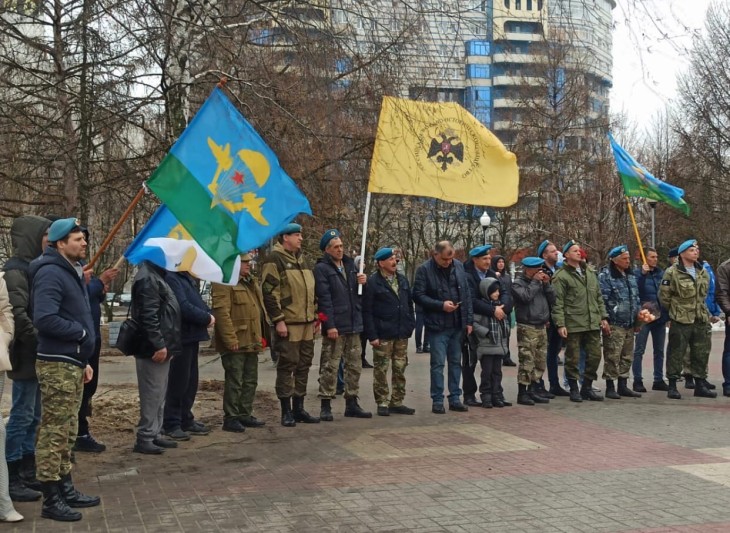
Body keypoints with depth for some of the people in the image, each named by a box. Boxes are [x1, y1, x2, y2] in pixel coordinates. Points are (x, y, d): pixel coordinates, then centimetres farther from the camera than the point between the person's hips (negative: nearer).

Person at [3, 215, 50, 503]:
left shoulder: (35, 267, 15)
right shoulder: (16, 270, -14)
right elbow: (17, 315, -24)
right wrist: (40, 343, -20)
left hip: (37, 356, 9)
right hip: (26, 356, -9)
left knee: (31, 418, 14)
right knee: (21, 417, -3)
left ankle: (27, 474, 22)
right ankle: (12, 479, 4)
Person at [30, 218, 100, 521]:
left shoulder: (72, 271, 16)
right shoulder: (51, 273, -15)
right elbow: (45, 320, -26)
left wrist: (83, 359, 18)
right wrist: (81, 332, -14)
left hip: (72, 363, 10)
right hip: (57, 364, -10)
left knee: (66, 433, 16)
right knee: (54, 433, -4)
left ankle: (66, 490, 25)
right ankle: (51, 500, 2)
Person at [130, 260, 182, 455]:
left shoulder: (156, 276, 18)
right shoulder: (147, 280, -16)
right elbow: (149, 316, -23)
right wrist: (159, 345, -23)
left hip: (161, 347, 11)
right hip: (153, 350, -11)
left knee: (159, 394, 15)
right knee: (152, 394, -6)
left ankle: (155, 434, 22)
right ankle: (144, 439, 0)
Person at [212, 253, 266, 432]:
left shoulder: (251, 282, 17)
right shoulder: (223, 283, -13)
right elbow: (221, 312, -20)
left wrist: (260, 337, 19)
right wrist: (230, 339, -23)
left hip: (251, 342, 9)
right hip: (235, 344, -9)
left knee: (250, 381, 14)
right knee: (234, 382, -3)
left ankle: (245, 414, 24)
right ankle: (230, 418, 5)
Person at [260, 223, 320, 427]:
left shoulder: (301, 259, 18)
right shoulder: (274, 259, -8)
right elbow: (269, 292, -14)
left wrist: (314, 316, 19)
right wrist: (278, 320, -18)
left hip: (306, 323, 8)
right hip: (288, 324, -8)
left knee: (303, 366, 11)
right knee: (287, 366, -3)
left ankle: (299, 408, 20)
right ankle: (286, 411, 5)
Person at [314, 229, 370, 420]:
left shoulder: (349, 264, 15)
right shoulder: (321, 268, -7)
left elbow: (358, 293, 23)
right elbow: (324, 298, -14)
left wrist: (362, 281, -1)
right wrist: (330, 325, -20)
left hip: (353, 325, 7)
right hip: (335, 326, -7)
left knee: (354, 366, 11)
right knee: (330, 367, -4)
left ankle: (352, 403, 20)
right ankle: (326, 406, 2)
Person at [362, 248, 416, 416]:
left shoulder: (402, 280, 11)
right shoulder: (373, 282, -8)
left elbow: (409, 304, 16)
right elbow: (367, 311, -10)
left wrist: (410, 325, 7)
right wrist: (372, 335, -14)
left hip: (402, 335, 6)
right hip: (383, 335, -6)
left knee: (400, 370, 10)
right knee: (381, 370, 1)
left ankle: (397, 402, 19)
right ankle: (382, 403, 10)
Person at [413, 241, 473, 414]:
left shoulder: (458, 266, 6)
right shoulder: (424, 270, -8)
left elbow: (466, 294, 9)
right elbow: (418, 295, -10)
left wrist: (469, 320, 5)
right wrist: (441, 305, -17)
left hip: (457, 325, 5)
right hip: (437, 325, -5)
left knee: (456, 362, 10)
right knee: (438, 363, -2)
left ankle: (455, 398, 19)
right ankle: (437, 400, 6)